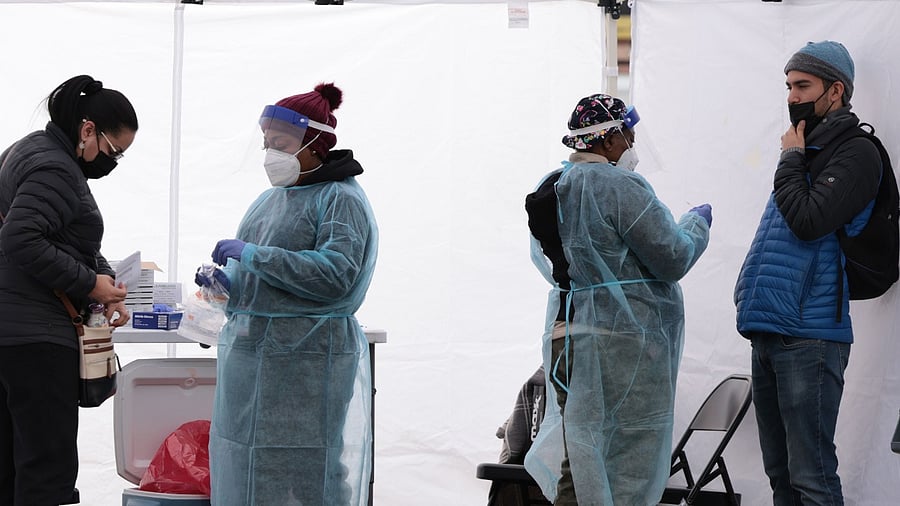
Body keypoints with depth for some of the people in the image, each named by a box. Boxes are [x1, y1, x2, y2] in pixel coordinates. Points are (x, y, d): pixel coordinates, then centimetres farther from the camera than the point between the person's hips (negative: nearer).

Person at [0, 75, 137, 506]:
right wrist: (89, 283, -17)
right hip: (35, 335, -10)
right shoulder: (55, 168, -14)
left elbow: (73, 241, 21)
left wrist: (106, 282, 4)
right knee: (50, 469, -9)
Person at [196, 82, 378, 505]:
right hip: (247, 357, 8)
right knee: (243, 472, 8)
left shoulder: (340, 199, -7)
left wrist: (250, 254, -19)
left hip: (308, 362, -8)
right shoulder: (270, 199, 18)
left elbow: (334, 274, -20)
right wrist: (225, 283, 3)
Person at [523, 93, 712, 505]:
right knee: (626, 470, -4)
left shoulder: (552, 187, 11)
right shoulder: (619, 186, -16)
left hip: (567, 334, 9)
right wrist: (697, 224, 6)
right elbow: (673, 258, -14)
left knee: (579, 462, 12)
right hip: (622, 341, -9)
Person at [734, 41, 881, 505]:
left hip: (807, 338, -9)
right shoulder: (805, 151, 19)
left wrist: (791, 159, -7)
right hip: (767, 332, 9)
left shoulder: (855, 154, -7)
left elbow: (808, 221, -19)